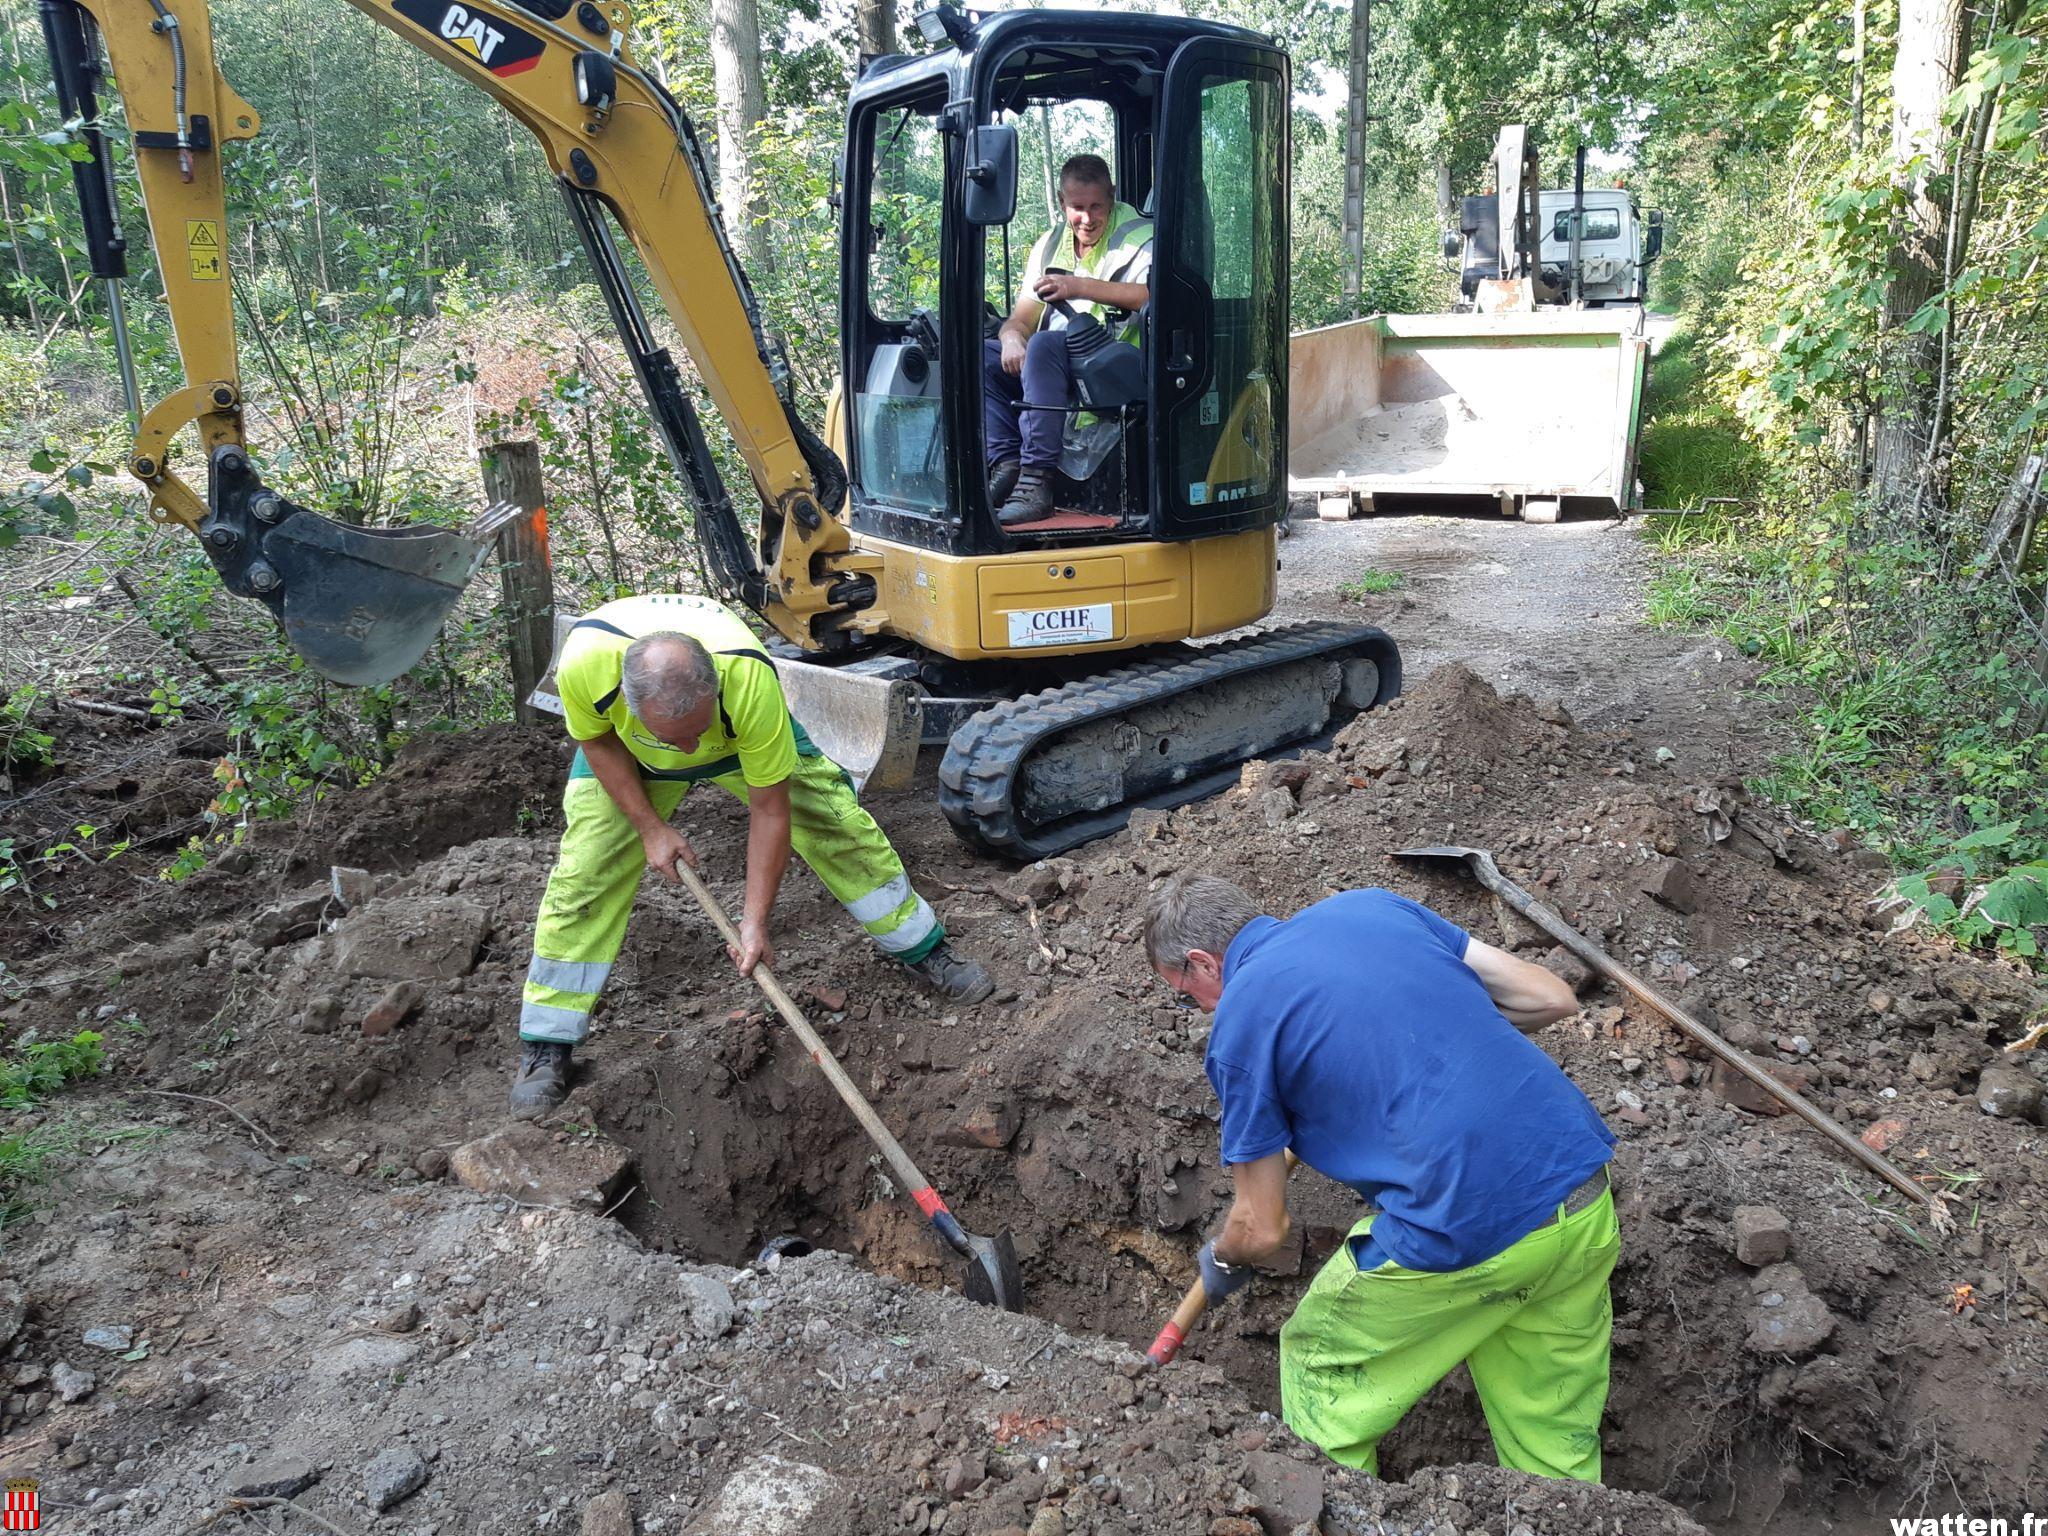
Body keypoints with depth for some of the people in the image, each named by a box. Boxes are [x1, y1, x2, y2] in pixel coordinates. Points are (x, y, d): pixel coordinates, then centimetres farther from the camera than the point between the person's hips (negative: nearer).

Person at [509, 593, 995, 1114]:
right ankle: (545, 1046, 7)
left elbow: (769, 809, -31)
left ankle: (925, 950, 18)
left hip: (743, 736, 0)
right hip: (625, 750, 1)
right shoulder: (583, 661, -42)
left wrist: (755, 920, -28)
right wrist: (649, 827, -21)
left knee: (842, 826, -4)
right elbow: (595, 740, -16)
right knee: (583, 873, -8)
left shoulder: (751, 681, -44)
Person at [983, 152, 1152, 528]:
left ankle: (1037, 481, -38)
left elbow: (1154, 296, -19)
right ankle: (1007, 465, -21)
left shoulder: (1139, 237, 2)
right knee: (980, 355, -10)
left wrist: (1080, 287, -24)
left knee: (1045, 345, -33)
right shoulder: (1051, 245, 20)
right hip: (1056, 367, 7)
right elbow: (1022, 319, 13)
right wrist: (1012, 339, -12)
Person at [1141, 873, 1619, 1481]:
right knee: (1557, 1443, 24)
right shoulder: (1372, 903, 13)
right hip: (1585, 1201, 6)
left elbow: (1263, 1229, 5)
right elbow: (1552, 998, 13)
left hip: (1465, 1235, -6)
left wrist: (1221, 1261, 27)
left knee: (1319, 1367, 21)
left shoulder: (1239, 1024, -2)